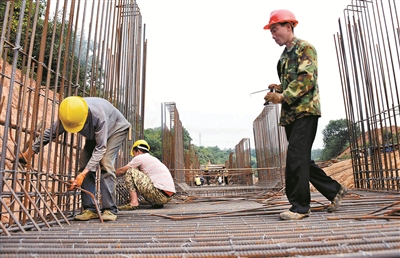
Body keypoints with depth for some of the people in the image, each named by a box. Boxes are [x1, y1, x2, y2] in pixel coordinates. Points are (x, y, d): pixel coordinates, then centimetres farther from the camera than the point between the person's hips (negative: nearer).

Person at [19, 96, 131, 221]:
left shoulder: (98, 116, -43)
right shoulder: (67, 115, -26)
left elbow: (100, 148, -37)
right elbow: (50, 133, -10)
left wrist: (83, 174, -40)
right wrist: (29, 152, -11)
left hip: (117, 129, -6)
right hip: (95, 134, 6)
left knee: (105, 163, -23)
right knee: (84, 163, -8)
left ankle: (110, 210, -18)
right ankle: (90, 209, -3)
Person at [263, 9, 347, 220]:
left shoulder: (304, 48, -2)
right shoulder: (284, 56, 22)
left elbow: (307, 78, -16)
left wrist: (282, 96, -18)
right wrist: (278, 89, 6)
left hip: (305, 110, -9)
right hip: (290, 113, 9)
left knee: (296, 157, -13)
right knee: (301, 159, 9)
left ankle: (299, 206, -5)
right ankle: (334, 190, 23)